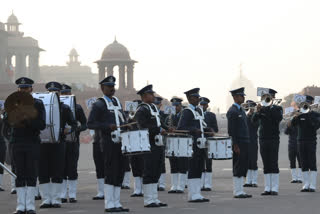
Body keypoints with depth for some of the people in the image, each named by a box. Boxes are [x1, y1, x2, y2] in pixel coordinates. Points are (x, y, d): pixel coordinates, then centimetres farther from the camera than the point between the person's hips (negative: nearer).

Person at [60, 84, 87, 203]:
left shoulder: (77, 108, 5)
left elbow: (84, 124, 6)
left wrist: (76, 129, -14)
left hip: (73, 143, -1)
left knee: (72, 169, -1)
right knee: (62, 169, 2)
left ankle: (72, 195, 5)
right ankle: (62, 196, 7)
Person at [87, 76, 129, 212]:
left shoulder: (117, 101, 18)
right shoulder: (99, 105, -4)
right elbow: (90, 124, -10)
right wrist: (108, 127, -21)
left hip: (120, 141, 7)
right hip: (109, 143, -7)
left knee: (119, 173, 8)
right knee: (110, 173, -7)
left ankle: (116, 203, 13)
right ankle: (109, 205, -4)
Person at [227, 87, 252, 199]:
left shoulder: (241, 110, 18)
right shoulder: (232, 111, -12)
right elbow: (231, 130, -16)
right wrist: (235, 145, -20)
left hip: (244, 143, 9)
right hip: (238, 144, -9)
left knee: (243, 167, 10)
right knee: (238, 168, -6)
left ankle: (240, 191, 13)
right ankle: (237, 192, -3)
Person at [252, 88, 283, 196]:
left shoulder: (277, 108, 1)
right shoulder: (262, 108, 10)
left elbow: (279, 118, -18)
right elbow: (254, 120, -2)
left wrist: (270, 107, -16)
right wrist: (258, 111, -19)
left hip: (273, 139, -4)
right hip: (263, 139, 4)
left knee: (273, 164, -5)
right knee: (266, 165, 5)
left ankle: (274, 188, -3)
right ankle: (267, 188, 7)